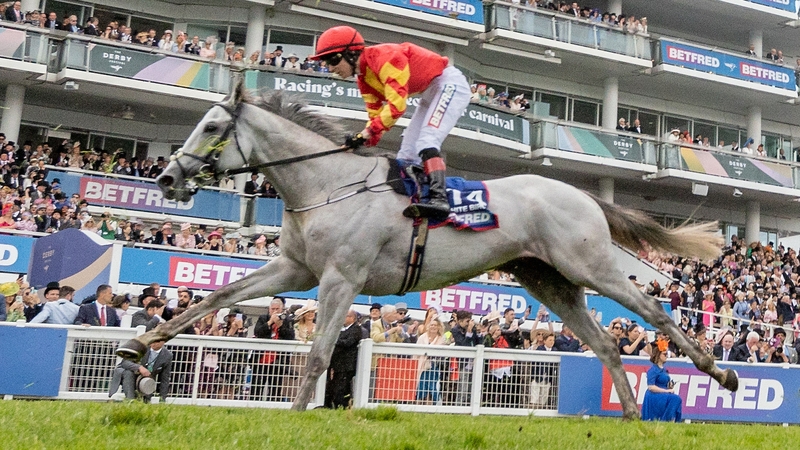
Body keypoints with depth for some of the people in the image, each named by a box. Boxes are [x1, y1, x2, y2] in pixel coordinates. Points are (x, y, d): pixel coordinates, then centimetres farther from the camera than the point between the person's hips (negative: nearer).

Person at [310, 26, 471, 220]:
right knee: (407, 153, 6)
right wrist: (364, 139, -10)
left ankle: (439, 198, -34)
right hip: (430, 94, 10)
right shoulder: (364, 79, 3)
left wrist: (371, 130, -26)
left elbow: (397, 104, -31)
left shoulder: (385, 57, -26)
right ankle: (408, 198, 9)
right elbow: (376, 115, 4)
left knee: (426, 141, -26)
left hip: (449, 83, -10)